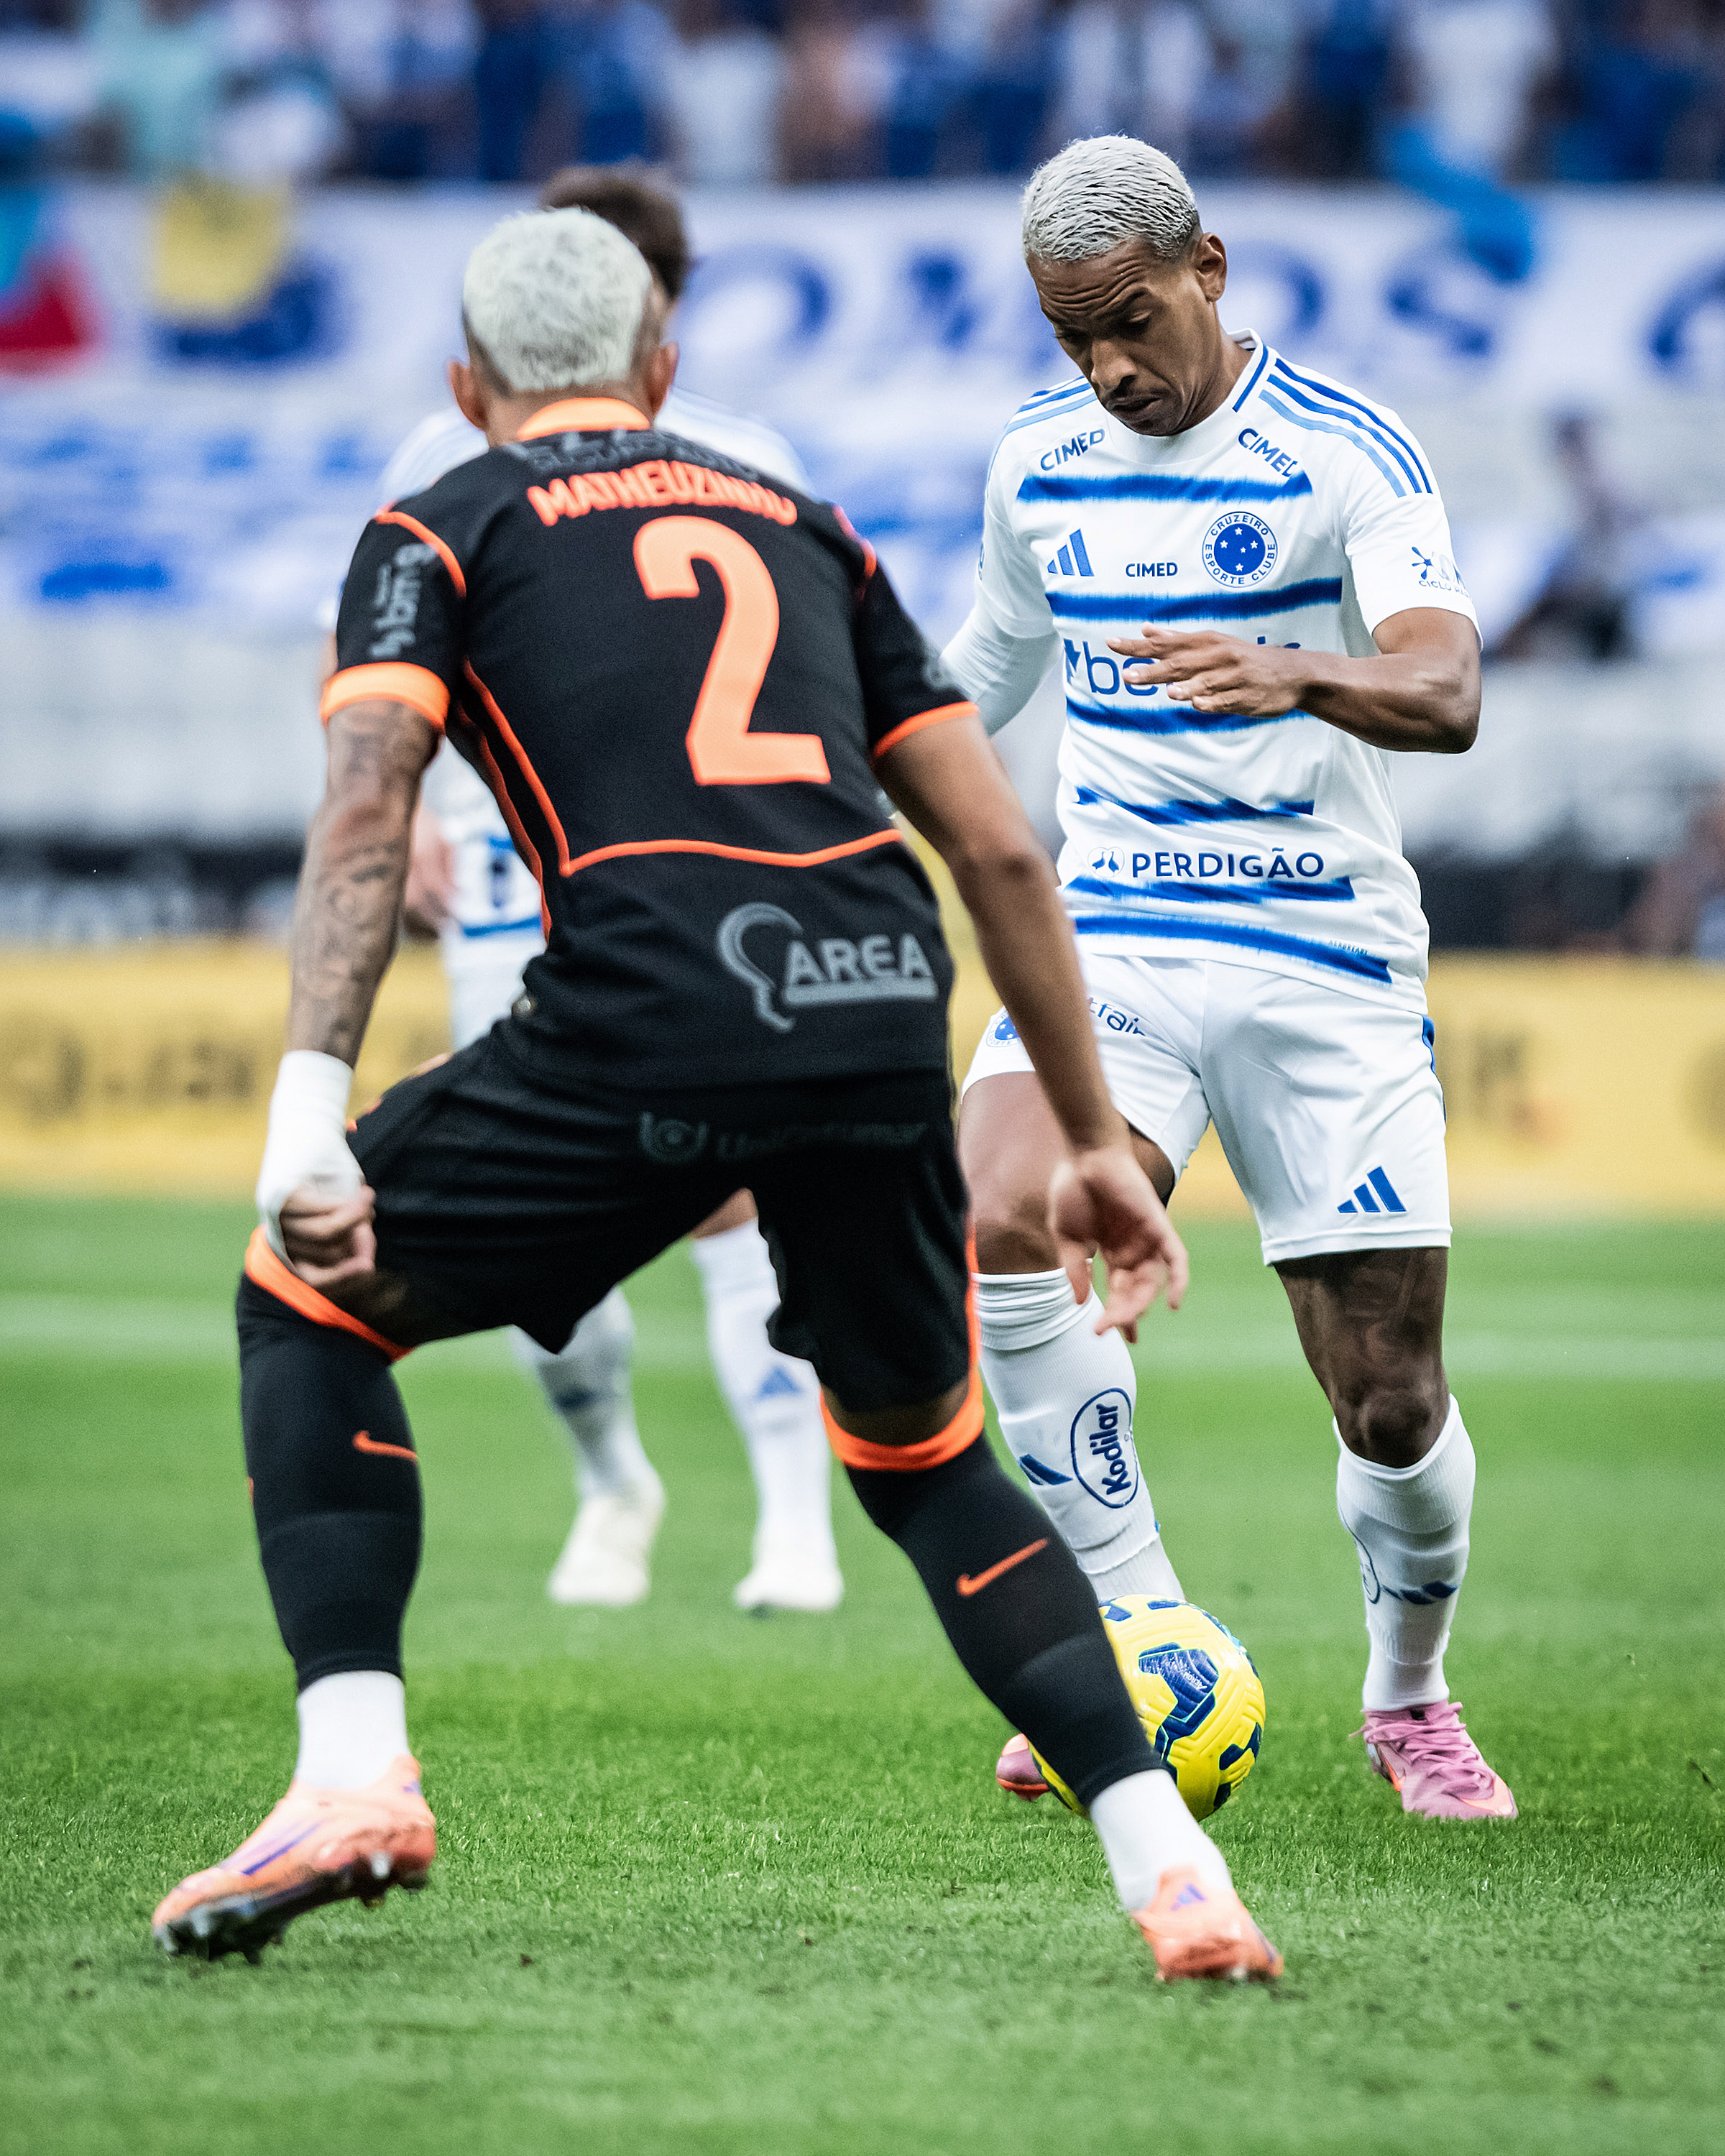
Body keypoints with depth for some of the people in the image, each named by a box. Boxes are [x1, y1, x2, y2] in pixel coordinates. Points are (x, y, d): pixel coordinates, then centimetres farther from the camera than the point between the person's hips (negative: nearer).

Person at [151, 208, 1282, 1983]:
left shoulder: (438, 535, 17)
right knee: (923, 1459, 24)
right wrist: (1094, 1144, 28)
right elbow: (1001, 853, 23)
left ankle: (354, 1772, 2)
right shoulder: (802, 530, 29)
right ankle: (1167, 1863, 8)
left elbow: (368, 808, -2)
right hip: (884, 1010, 4)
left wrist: (307, 1106, -12)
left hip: (649, 1019, -4)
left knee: (304, 1300, 18)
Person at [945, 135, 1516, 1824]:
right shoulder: (1037, 464, 6)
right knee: (999, 1229, -27)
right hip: (1109, 938, 3)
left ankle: (1409, 1701, 27)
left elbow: (1446, 695, -25)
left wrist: (1295, 678, -44)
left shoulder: (1346, 452, -10)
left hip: (1328, 964, -3)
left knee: (1392, 1404, -3)